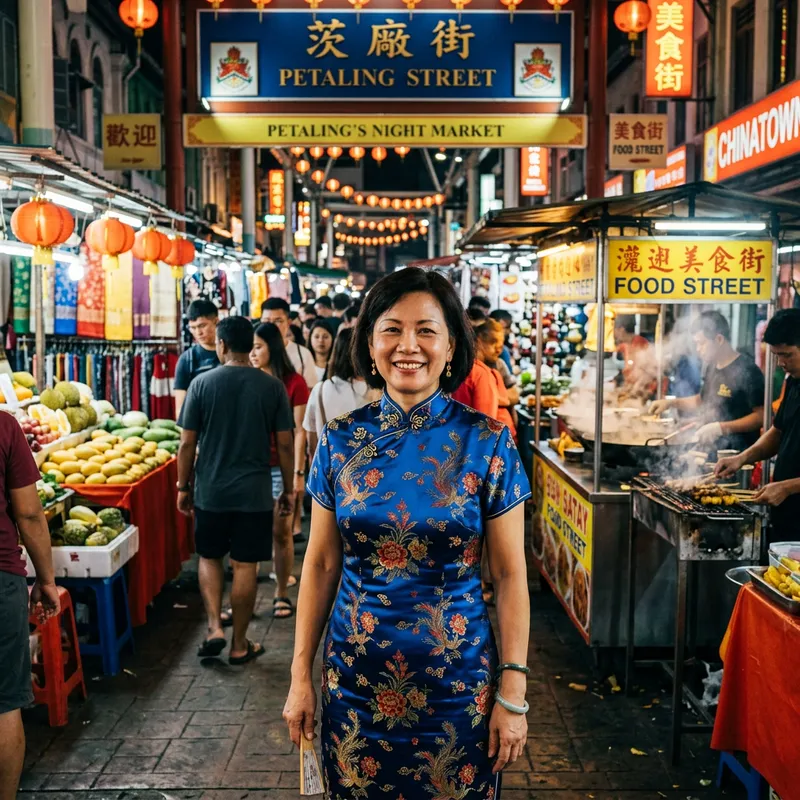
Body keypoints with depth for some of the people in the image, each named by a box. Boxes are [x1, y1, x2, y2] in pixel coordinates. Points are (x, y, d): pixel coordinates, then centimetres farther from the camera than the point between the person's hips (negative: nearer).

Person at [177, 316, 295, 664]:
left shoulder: (202, 384, -5)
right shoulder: (272, 387, -4)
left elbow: (187, 443, -3)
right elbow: (284, 444, -2)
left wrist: (183, 486, 9)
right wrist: (287, 489, 9)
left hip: (211, 491, 0)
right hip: (254, 492, 0)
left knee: (209, 558, 19)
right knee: (245, 566, 8)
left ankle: (214, 628, 8)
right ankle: (239, 644, 17)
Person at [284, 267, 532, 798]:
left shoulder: (486, 442, -8)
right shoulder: (341, 439, -2)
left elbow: (510, 574, -6)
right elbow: (321, 564, 3)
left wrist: (513, 694, -7)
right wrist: (301, 675, 3)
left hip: (458, 682, -2)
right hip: (356, 676, 2)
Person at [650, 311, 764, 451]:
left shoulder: (747, 371, -16)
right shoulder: (712, 367, 10)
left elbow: (761, 416, -19)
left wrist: (721, 428, -25)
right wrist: (671, 402, 12)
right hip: (711, 450, 8)